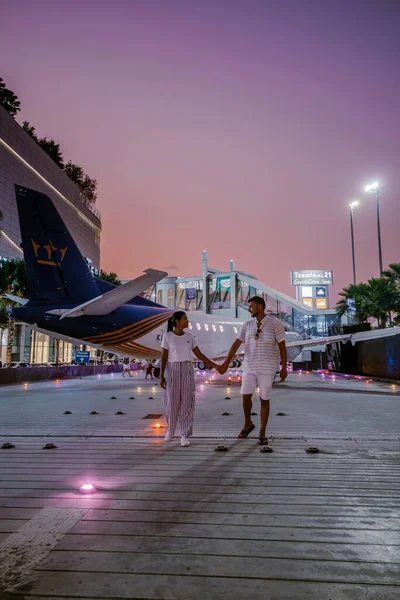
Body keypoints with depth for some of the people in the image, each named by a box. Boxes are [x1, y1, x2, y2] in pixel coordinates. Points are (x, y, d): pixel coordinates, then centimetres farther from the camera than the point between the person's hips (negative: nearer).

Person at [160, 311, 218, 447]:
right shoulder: (167, 336, -3)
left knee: (186, 402, -3)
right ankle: (171, 428, 28)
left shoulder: (189, 336, 6)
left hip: (187, 371, 2)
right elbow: (164, 357, -4)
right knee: (171, 402, 3)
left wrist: (215, 366, 2)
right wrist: (161, 376, -10)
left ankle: (184, 435, 4)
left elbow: (200, 355, 8)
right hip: (172, 371, -2)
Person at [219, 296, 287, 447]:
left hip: (267, 368, -3)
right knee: (245, 396, 3)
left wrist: (284, 368, -7)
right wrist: (226, 363, -7)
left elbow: (282, 346, -5)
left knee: (264, 400, 3)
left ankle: (262, 433, 17)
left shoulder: (275, 324, -7)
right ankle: (248, 423, 29)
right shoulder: (247, 325, 4)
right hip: (250, 367, 4)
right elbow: (236, 344, 0)